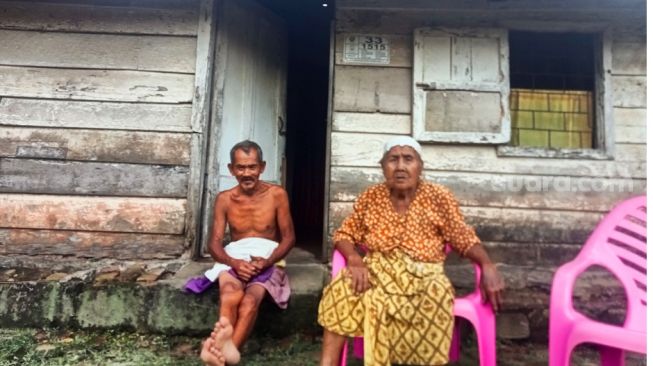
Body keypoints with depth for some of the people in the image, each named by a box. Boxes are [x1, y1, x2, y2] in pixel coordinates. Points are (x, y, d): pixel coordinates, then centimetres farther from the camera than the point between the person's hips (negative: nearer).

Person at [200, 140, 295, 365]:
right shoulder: (224, 199, 7)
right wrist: (235, 263, -20)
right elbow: (214, 243, 2)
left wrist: (267, 261, -18)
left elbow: (289, 238, 2)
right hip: (234, 258, 1)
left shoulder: (277, 195, 2)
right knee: (230, 294, -36)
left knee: (251, 298, -35)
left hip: (268, 257, 0)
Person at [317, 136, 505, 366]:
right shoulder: (370, 197, 4)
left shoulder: (438, 198, -1)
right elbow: (344, 234, 7)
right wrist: (354, 259, -15)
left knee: (436, 294, -34)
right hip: (377, 272, 1)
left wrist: (487, 266, -19)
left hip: (421, 276, -1)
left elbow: (465, 240, 1)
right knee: (343, 288, -28)